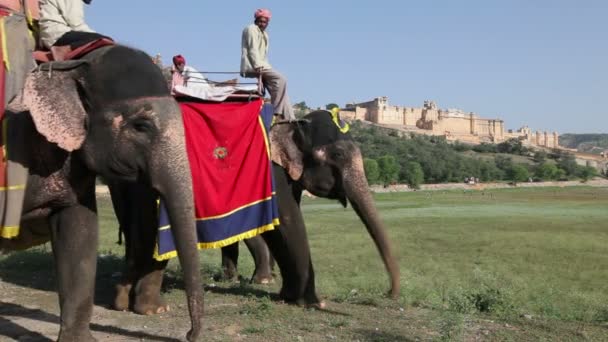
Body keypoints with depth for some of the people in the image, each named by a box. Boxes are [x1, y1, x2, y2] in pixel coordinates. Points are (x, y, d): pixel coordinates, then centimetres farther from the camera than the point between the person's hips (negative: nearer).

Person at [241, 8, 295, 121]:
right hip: (251, 66, -9)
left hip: (260, 65, 9)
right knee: (280, 79, -22)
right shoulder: (251, 29, 0)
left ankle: (289, 118, -6)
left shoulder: (264, 34, 28)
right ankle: (277, 112, -25)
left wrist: (265, 67, 10)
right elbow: (253, 49, -13)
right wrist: (258, 65, -24)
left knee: (277, 86, -1)